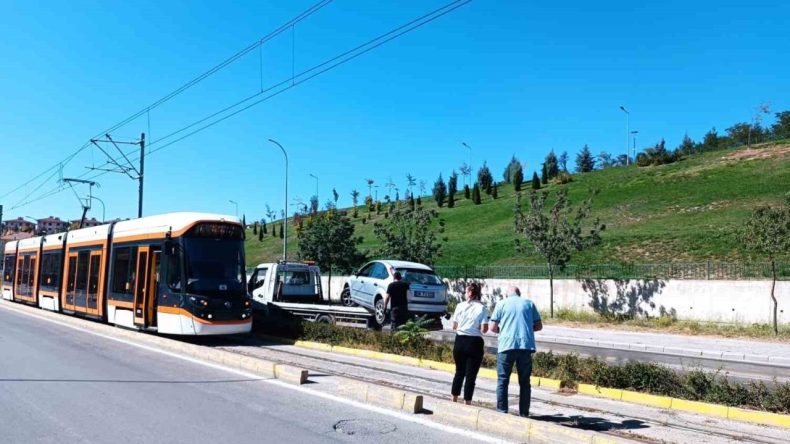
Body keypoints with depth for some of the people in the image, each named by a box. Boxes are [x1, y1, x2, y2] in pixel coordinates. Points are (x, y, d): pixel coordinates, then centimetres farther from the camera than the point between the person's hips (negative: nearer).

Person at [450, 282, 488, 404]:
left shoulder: (460, 306, 0)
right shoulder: (482, 308, -5)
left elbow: (454, 326, 3)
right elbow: (484, 329, -11)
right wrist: (476, 327, 10)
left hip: (460, 341, 3)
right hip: (475, 343, -2)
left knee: (459, 372, 18)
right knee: (471, 375, 4)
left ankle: (454, 400, 24)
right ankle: (467, 403, 5)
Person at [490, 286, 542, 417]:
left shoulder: (502, 303, 6)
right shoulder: (529, 303, 12)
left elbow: (493, 327, 1)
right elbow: (539, 326, 11)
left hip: (506, 346, -2)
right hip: (526, 346, 2)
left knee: (502, 380, 6)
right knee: (524, 382, 11)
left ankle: (502, 412, 4)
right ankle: (524, 413, 13)